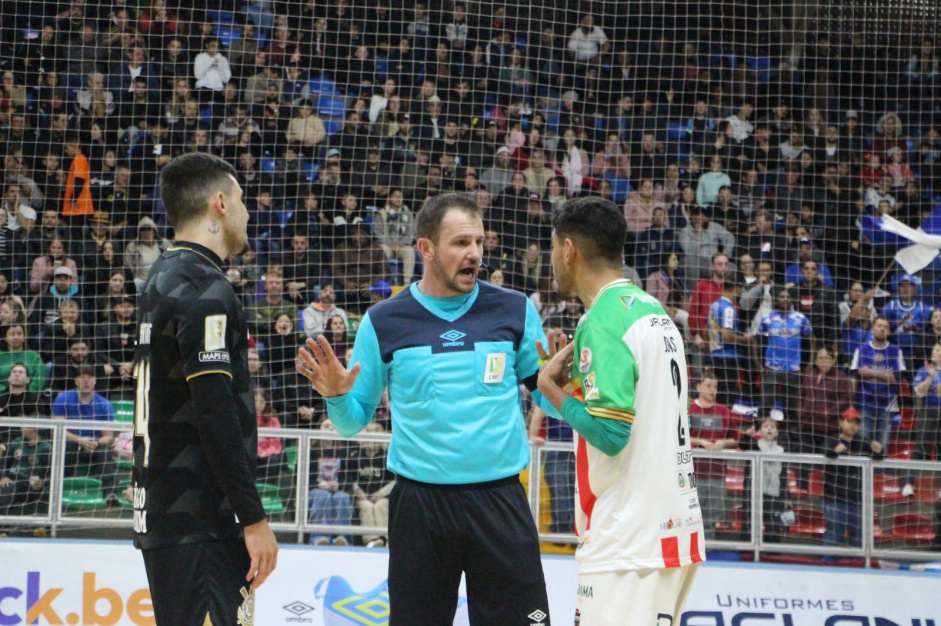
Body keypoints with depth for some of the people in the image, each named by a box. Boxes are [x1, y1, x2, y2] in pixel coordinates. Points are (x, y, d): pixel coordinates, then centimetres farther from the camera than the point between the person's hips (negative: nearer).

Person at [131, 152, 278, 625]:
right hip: (201, 521, -10)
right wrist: (254, 518, -18)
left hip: (160, 512, 10)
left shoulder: (162, 280, 17)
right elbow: (215, 414, -20)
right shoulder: (205, 289, -13)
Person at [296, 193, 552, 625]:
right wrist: (336, 395, -14)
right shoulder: (384, 323, 2)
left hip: (500, 497, 0)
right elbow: (355, 422, 8)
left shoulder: (515, 312, 4)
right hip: (419, 504, 0)